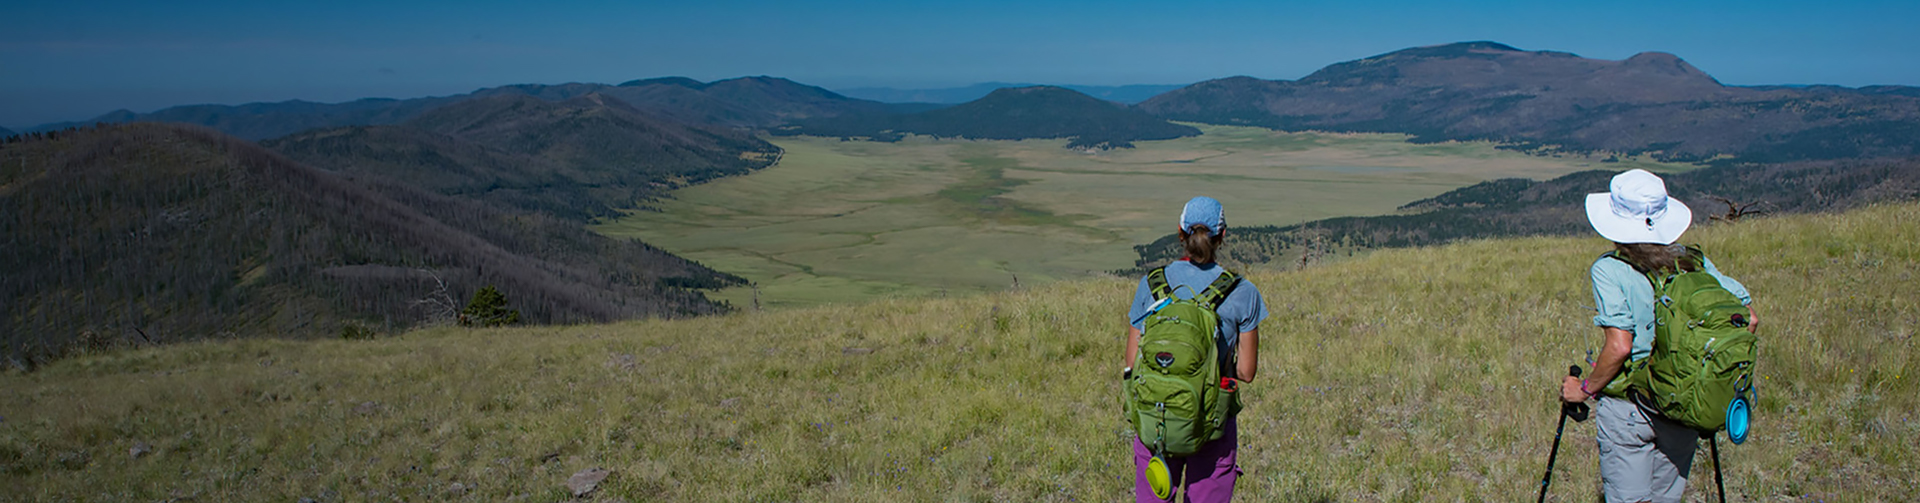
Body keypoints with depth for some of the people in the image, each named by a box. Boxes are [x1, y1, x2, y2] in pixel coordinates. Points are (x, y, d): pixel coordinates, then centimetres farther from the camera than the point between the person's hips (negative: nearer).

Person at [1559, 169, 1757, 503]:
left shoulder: (1608, 270, -14)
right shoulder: (1693, 262, 1)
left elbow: (1619, 346, -22)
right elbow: (1747, 317, 1)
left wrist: (1585, 389, -8)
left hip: (1627, 410, -5)